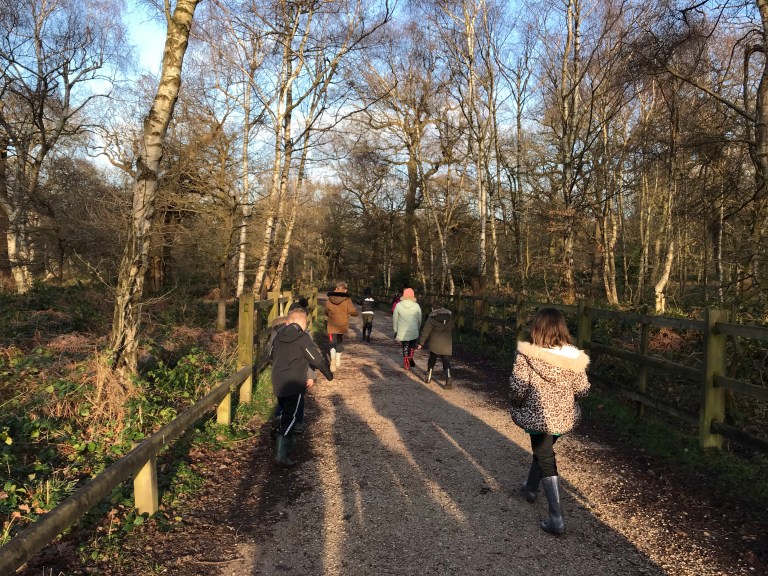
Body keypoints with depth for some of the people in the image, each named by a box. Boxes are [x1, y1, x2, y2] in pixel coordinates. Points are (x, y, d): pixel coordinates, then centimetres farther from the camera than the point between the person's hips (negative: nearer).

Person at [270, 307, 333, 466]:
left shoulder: (278, 335, 6)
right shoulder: (303, 337, -13)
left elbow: (271, 355, 20)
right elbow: (317, 359, -12)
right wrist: (329, 374, 5)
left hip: (278, 384, 6)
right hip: (295, 384, -6)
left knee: (284, 414, 22)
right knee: (290, 417, -3)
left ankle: (287, 443, 35)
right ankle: (281, 454, -8)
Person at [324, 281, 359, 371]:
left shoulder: (329, 300, -5)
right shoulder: (347, 300, -14)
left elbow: (326, 313, 9)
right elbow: (353, 312, -11)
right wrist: (357, 312, 13)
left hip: (332, 326, 0)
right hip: (342, 326, 0)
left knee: (333, 343, 6)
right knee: (340, 343, 17)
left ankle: (333, 359, -19)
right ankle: (338, 362, 25)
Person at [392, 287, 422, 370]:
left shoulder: (398, 305, -9)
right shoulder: (416, 306, -9)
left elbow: (395, 319, -2)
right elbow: (419, 320, 0)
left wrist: (395, 330, 12)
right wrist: (417, 328, 18)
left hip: (402, 332, 0)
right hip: (413, 332, 0)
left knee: (405, 348, 15)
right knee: (413, 345, 25)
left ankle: (406, 365, 20)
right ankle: (410, 357, 5)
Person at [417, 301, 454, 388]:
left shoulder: (432, 318, -8)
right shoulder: (449, 316, 5)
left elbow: (426, 331, -9)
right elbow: (452, 329, 15)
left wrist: (421, 343, -4)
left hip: (435, 344, -1)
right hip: (447, 344, 2)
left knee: (432, 359, 19)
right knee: (446, 362, 1)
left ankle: (428, 377, 29)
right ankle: (448, 379, -16)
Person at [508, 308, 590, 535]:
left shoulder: (527, 355, -18)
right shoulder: (573, 356, -8)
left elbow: (518, 387, -18)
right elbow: (582, 388, -3)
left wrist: (516, 406, 1)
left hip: (538, 416, -5)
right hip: (564, 416, 5)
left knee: (546, 461, 7)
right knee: (543, 451, 27)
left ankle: (556, 519, 5)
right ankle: (531, 488, 49)